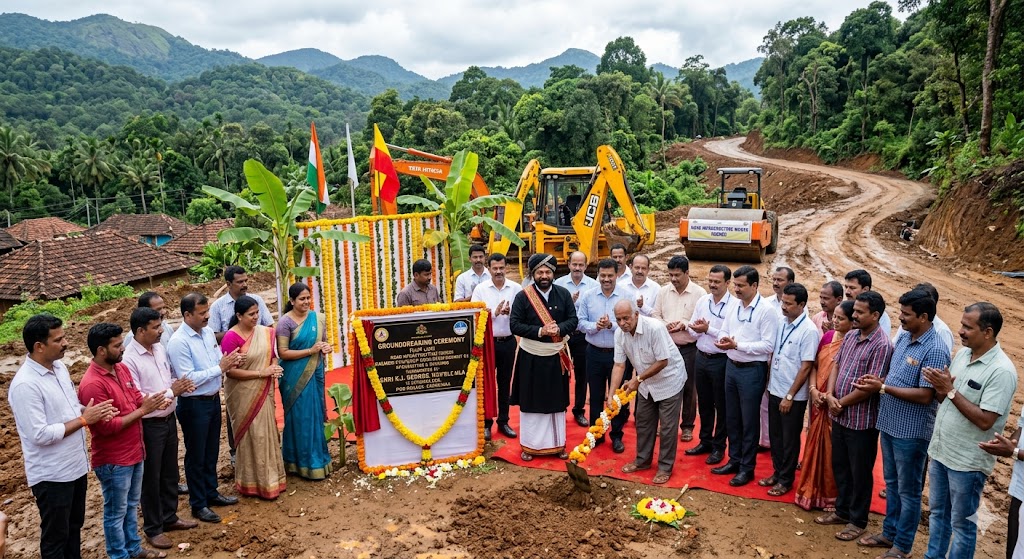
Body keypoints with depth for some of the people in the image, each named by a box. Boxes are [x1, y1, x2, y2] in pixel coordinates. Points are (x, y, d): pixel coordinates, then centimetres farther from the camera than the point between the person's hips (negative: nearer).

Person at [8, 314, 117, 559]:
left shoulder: (59, 367, 2)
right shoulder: (25, 384, -24)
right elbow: (40, 435, -26)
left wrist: (93, 411, -6)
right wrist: (84, 420, -20)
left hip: (76, 466, 8)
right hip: (51, 475, -8)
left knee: (74, 527, 23)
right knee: (55, 536, 10)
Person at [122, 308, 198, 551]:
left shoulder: (160, 348, 2)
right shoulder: (128, 359, -21)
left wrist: (181, 386, -7)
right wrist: (171, 392, -24)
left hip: (169, 419, 7)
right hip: (149, 425, -7)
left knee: (170, 473, 20)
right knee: (151, 478, 9)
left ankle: (169, 517, 38)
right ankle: (153, 528, 25)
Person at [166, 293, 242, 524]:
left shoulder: (208, 332, 2)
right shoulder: (179, 342, -21)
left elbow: (219, 360, 10)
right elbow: (188, 378, -25)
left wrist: (230, 361, -12)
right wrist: (220, 368, -24)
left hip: (213, 399, 7)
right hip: (194, 405, -7)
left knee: (211, 451, 21)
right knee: (196, 455, 8)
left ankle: (211, 493, 38)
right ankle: (198, 505, 23)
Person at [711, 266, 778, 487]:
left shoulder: (766, 311, -15)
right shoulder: (734, 306, 6)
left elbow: (768, 345, -19)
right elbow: (724, 331, 12)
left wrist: (737, 344, -23)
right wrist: (724, 340, -12)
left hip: (752, 370, -7)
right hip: (732, 367, 7)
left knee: (749, 421, 6)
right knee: (732, 418, 17)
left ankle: (747, 468, 19)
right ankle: (734, 460, 32)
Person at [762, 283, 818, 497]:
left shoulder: (809, 331, -19)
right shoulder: (780, 322, 1)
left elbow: (806, 367, -18)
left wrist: (790, 396, -15)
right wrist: (769, 382, 11)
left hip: (793, 396, -6)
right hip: (775, 390, 6)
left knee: (789, 440, 9)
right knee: (775, 436, 18)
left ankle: (786, 480, 23)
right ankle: (777, 472, 34)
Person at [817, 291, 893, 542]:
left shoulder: (881, 345, -19)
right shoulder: (850, 337, 6)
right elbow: (836, 365, 8)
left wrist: (841, 403, -11)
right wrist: (830, 396, -8)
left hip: (862, 420, -8)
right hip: (839, 416, 8)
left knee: (860, 472, 8)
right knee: (839, 465, 20)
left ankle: (858, 521, 24)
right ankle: (842, 510, 36)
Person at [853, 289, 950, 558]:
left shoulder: (935, 350, -21)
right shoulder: (904, 337, 4)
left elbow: (924, 396, -24)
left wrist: (882, 388, -20)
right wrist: (876, 379, -4)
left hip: (911, 431, -8)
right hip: (889, 423, 8)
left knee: (908, 491, 9)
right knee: (891, 483, 21)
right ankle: (889, 533, 37)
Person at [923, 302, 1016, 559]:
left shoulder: (1001, 371, -21)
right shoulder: (963, 353, 2)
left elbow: (985, 420, -25)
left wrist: (951, 390, -23)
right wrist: (940, 388, -13)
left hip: (967, 460, -7)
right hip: (940, 450, 8)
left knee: (961, 522, 9)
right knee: (938, 512, 22)